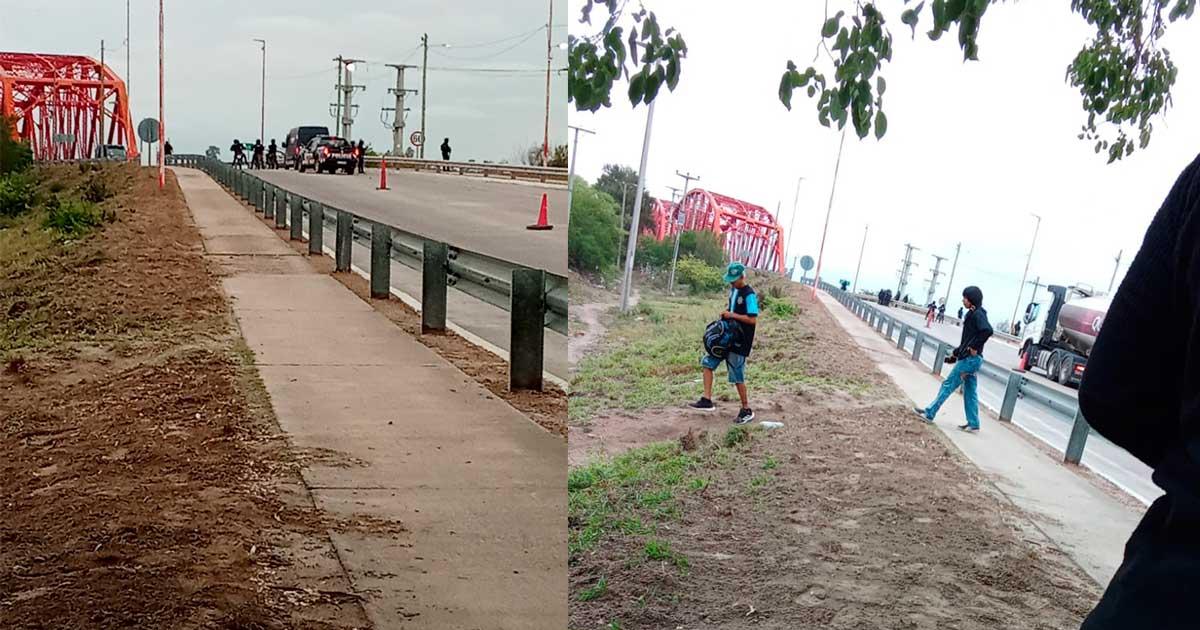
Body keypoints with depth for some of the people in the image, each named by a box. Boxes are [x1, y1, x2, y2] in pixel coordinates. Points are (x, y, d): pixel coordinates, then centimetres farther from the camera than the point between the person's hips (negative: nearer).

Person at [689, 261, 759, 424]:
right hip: (727, 336, 9)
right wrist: (725, 313, 3)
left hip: (740, 341, -9)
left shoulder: (749, 294, -18)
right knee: (708, 362, 5)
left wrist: (732, 315, -20)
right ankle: (707, 400, 9)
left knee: (737, 376, -1)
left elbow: (753, 320, -22)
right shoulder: (733, 289, 8)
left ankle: (747, 411, 14)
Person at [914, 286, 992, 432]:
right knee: (970, 392, 11)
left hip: (970, 359, -9)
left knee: (948, 385, -2)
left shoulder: (978, 314, -13)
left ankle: (929, 413, 6)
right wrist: (955, 354, 20)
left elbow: (987, 330, -31)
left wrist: (975, 347, -24)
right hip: (970, 359, 9)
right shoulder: (973, 314, 15)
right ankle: (973, 424, 13)